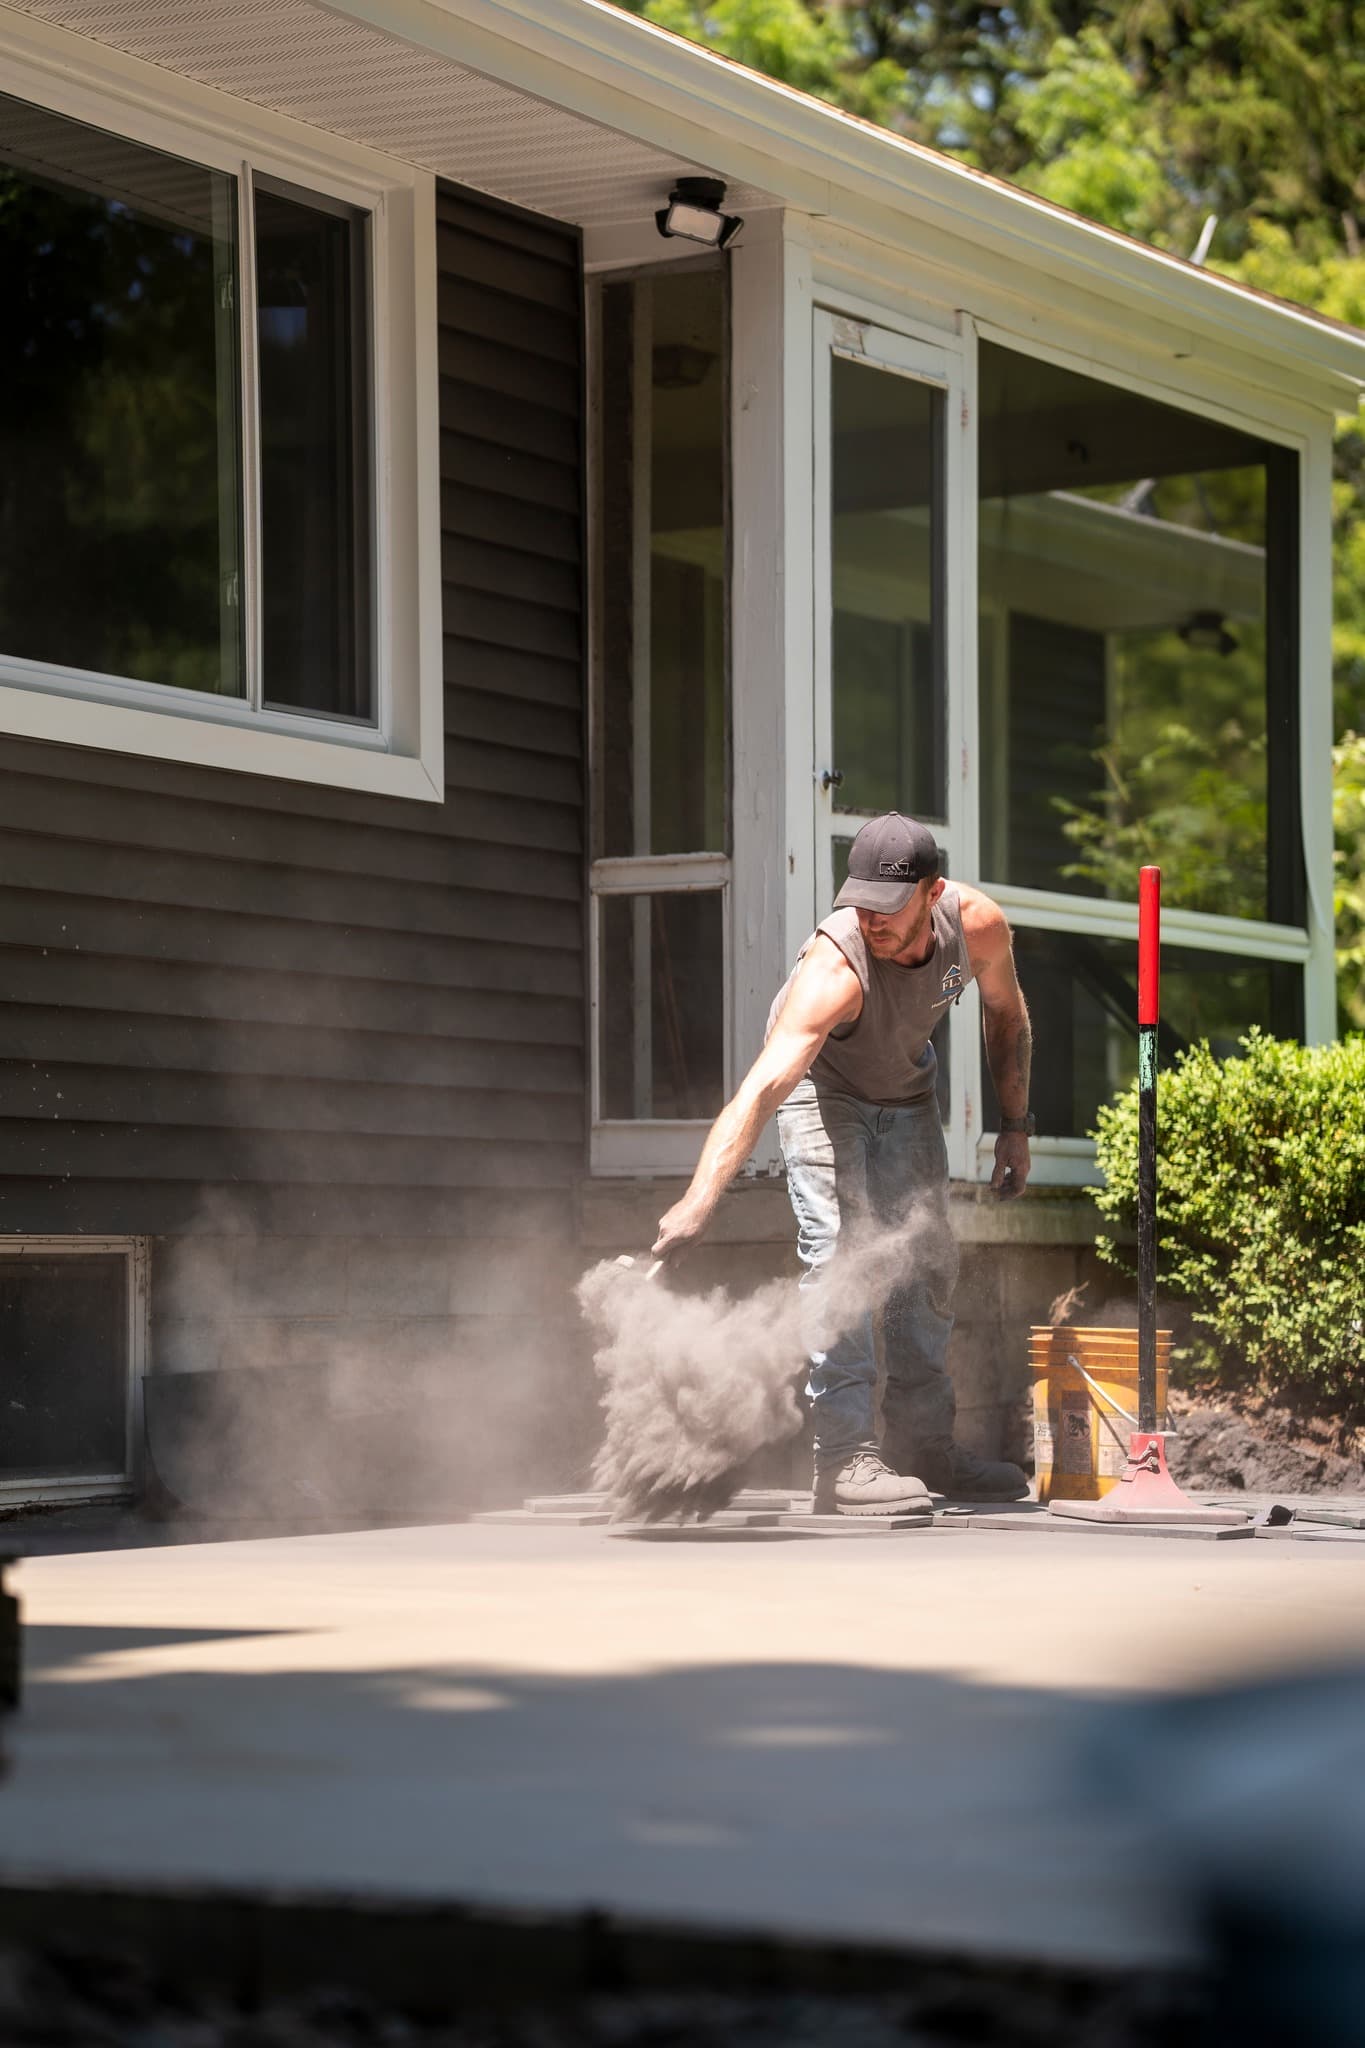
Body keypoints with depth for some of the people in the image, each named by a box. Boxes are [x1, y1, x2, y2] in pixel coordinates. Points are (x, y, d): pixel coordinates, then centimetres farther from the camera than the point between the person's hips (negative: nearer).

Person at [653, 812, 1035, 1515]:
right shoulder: (833, 970, -42)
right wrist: (700, 1198, -65)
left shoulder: (978, 923, -27)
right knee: (840, 1255, -20)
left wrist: (1014, 1126, 0)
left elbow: (1006, 1014, -3)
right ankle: (846, 1461, -23)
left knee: (928, 1261, 7)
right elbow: (762, 1087, -53)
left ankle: (923, 1444, 19)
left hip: (906, 1093, 6)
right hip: (822, 1090, -5)